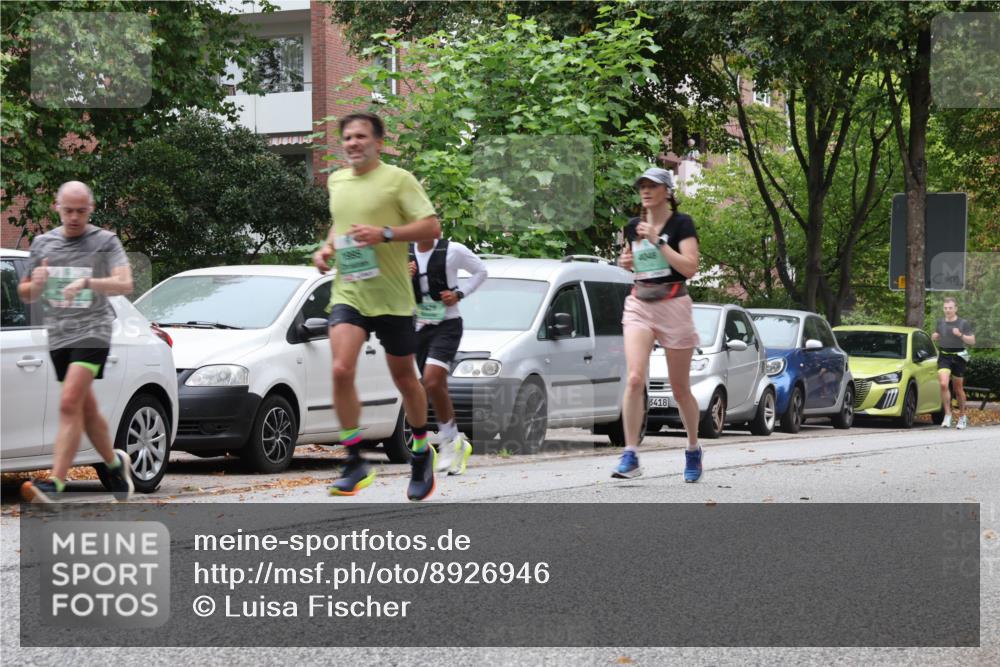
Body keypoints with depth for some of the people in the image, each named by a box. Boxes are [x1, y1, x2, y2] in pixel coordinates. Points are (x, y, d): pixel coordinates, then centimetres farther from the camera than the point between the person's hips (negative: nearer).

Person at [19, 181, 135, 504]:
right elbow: (26, 294, 18)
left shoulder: (105, 241, -1)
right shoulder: (42, 243, 11)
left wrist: (88, 282, -29)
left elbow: (125, 284, -13)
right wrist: (35, 284, -6)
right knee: (87, 409, 13)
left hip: (92, 331, -5)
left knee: (69, 403, -18)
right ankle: (115, 462, 35)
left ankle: (55, 483, -24)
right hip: (58, 333, 5)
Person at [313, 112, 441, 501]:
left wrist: (385, 233, -22)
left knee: (404, 378, 9)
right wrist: (326, 248, 12)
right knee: (342, 370, -18)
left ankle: (422, 454, 32)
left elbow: (431, 227, -11)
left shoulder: (398, 179, -5)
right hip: (347, 293, 3)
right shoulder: (336, 181, 13)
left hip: (391, 297, -3)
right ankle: (355, 462, -11)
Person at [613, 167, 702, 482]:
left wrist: (657, 240, -19)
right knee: (635, 379, -17)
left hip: (673, 305, -3)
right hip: (639, 305, 3)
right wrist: (625, 261, 2)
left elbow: (690, 268, -16)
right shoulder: (633, 226, 9)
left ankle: (693, 450, 28)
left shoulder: (681, 223, -5)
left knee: (680, 388, 7)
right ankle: (630, 456, -19)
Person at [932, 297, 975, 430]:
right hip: (944, 357, 2)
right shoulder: (940, 322, 10)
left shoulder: (964, 323, -1)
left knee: (958, 389, 7)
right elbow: (935, 337, 25)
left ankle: (962, 417, 23)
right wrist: (934, 336, 1)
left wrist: (960, 335, -21)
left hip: (958, 357, -2)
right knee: (943, 385, -19)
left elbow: (972, 341, -4)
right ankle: (947, 416, -13)